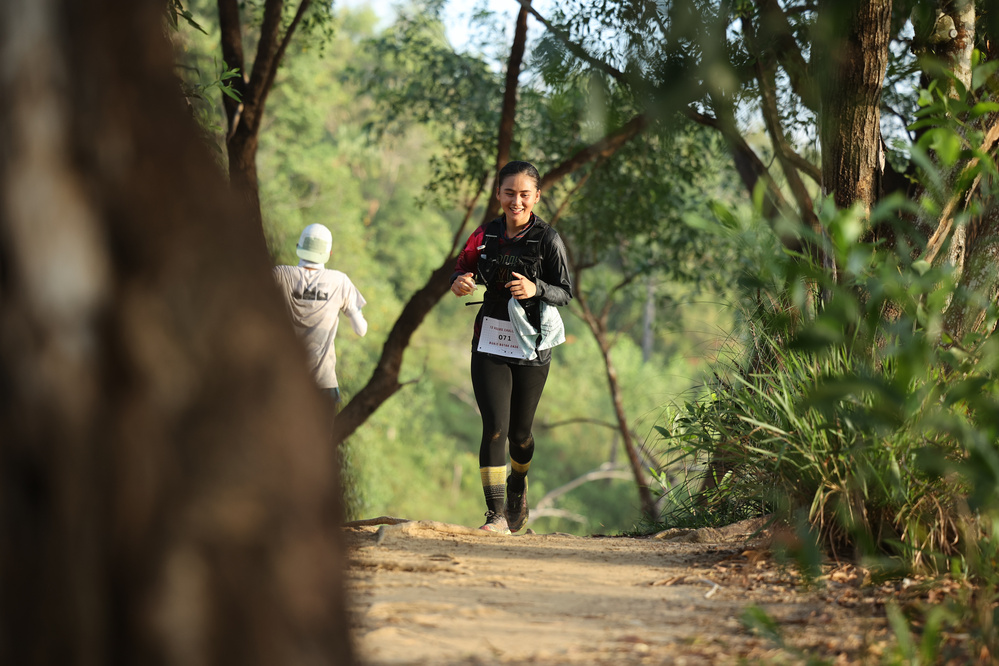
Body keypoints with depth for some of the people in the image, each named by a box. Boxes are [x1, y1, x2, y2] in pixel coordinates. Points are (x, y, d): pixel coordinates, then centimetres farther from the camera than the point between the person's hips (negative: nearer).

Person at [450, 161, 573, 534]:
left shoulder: (548, 240, -6)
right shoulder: (486, 236, 3)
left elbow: (566, 292, -6)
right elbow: (463, 267, 16)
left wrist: (536, 290, -26)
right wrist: (458, 283, -8)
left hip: (532, 349, -1)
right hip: (490, 345, 1)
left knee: (519, 432, 11)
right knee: (495, 427, -11)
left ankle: (518, 493, 41)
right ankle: (496, 515, -10)